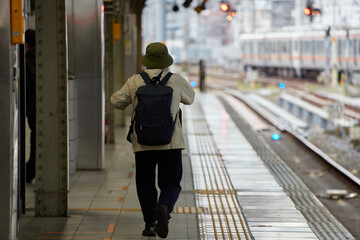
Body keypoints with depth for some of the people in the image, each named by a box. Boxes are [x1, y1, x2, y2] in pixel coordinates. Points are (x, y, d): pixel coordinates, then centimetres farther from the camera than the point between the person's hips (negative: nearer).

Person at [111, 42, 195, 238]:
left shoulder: (135, 82, -2)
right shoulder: (176, 81, -1)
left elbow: (117, 101, 3)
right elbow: (190, 98, 17)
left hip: (143, 143, 1)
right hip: (170, 142, 0)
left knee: (145, 184, 12)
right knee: (170, 183, 6)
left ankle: (150, 223, 9)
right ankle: (164, 208, -23)